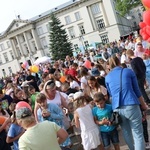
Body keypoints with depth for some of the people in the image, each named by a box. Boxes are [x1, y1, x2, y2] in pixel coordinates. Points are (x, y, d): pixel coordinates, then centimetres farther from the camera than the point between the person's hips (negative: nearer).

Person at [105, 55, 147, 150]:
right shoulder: (129, 71, 6)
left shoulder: (107, 77, 13)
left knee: (126, 133, 20)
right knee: (138, 134, 3)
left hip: (117, 108, 3)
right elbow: (137, 90, 11)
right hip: (131, 106, -3)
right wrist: (143, 105, 23)